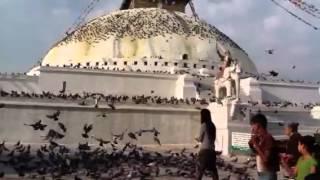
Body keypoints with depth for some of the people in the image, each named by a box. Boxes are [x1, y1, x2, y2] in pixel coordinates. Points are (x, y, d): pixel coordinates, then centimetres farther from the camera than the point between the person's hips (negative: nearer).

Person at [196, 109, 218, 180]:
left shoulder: (203, 125, -9)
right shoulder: (212, 125, 8)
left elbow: (200, 139, -4)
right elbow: (214, 138, 12)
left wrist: (197, 138, 16)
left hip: (205, 150, -6)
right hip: (212, 150, 6)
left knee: (200, 168, 0)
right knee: (213, 169, 12)